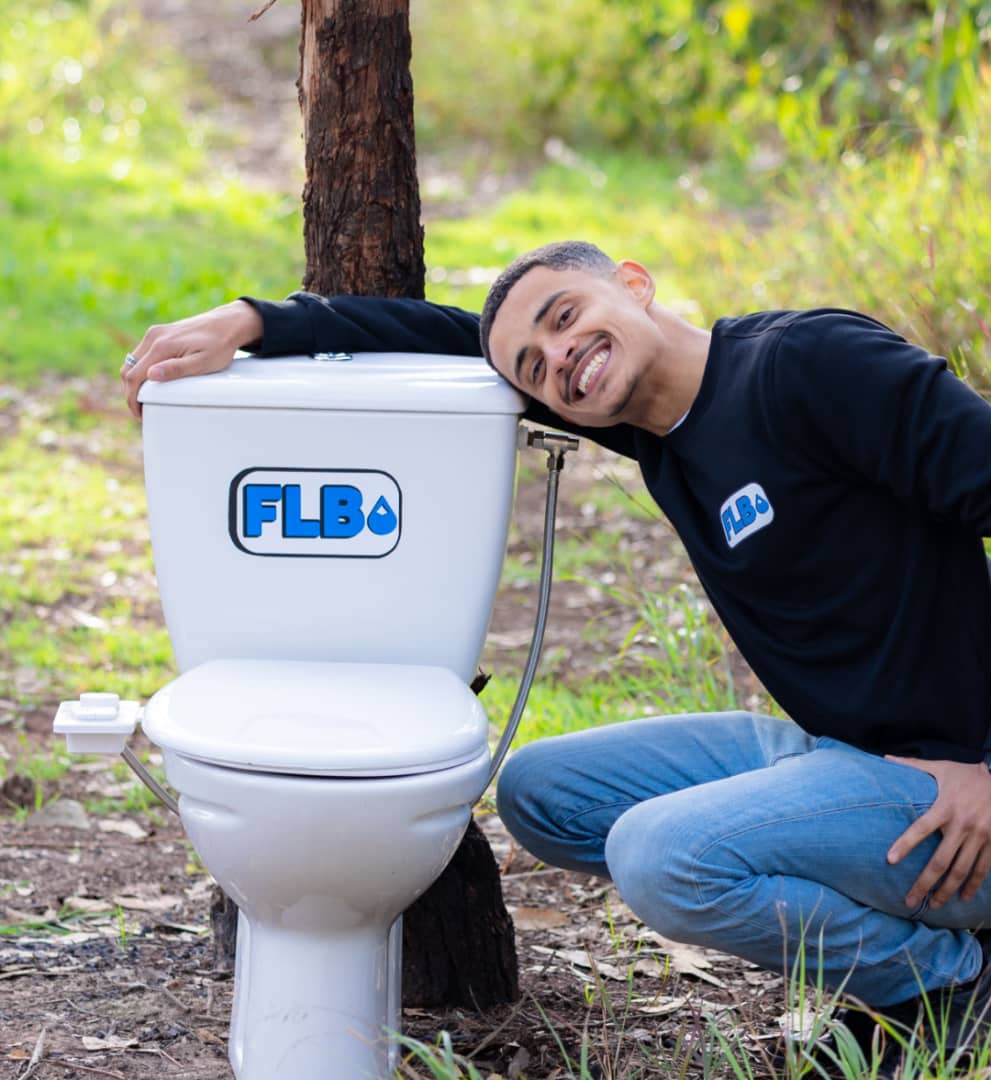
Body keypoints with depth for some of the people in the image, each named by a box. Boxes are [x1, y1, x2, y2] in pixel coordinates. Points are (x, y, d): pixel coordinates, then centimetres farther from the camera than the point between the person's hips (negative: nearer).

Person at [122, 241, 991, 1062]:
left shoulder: (813, 362, -18)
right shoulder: (646, 422, 7)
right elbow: (443, 336, 15)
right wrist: (248, 324, 10)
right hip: (823, 746, 9)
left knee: (661, 855, -29)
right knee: (536, 792, 12)